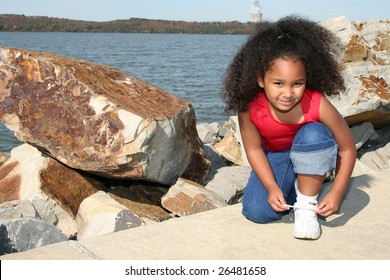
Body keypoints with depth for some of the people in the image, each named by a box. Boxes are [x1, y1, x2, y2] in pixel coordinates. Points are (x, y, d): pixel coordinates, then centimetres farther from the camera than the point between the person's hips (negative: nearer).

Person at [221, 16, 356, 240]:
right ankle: (294, 189, 14)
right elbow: (254, 149, -13)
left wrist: (336, 193, -24)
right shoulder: (249, 108, -29)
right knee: (257, 211, -19)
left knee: (313, 134, -36)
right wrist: (272, 187, -23)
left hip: (312, 154, -1)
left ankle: (307, 204, -16)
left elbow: (348, 149, -21)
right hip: (274, 158, 1)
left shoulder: (317, 105, -33)